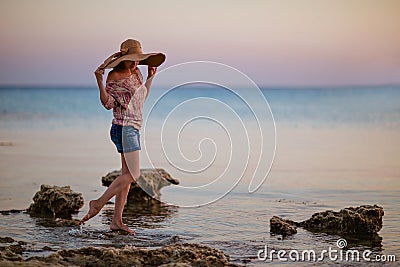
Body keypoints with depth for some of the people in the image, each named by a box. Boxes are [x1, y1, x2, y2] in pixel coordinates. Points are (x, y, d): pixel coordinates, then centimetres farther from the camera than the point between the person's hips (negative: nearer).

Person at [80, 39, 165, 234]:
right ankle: (99, 203, -6)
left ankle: (116, 221, 7)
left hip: (134, 128, 9)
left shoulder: (136, 73, 14)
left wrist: (150, 77, 25)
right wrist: (100, 82, -27)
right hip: (123, 127, -9)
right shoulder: (114, 76, -9)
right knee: (132, 174, -13)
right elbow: (108, 104, -14)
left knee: (127, 174, 6)